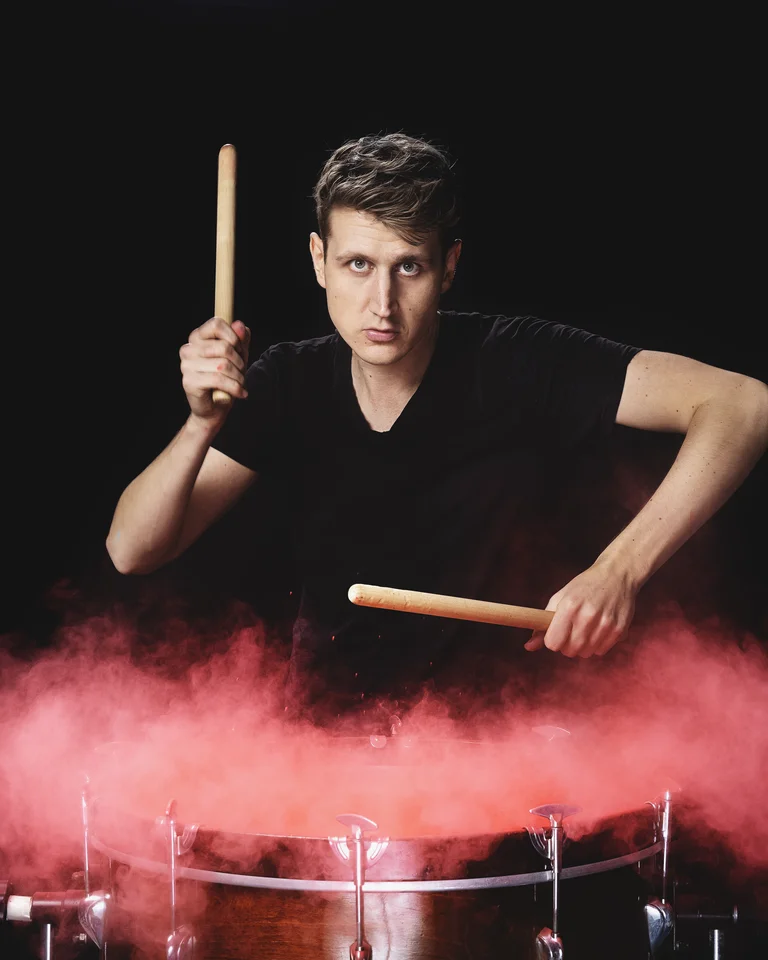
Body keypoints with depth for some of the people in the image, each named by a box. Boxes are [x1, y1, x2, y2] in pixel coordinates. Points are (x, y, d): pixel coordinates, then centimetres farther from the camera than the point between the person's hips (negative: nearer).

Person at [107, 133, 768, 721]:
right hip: (328, 700, 3)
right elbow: (132, 551, -7)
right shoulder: (288, 384, -5)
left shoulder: (517, 364, -16)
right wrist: (204, 424, -26)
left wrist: (621, 569, -37)